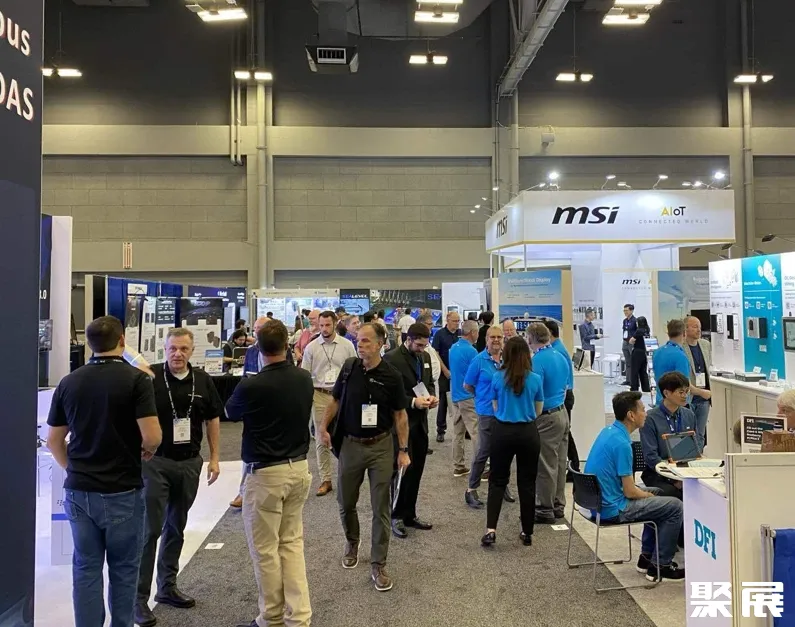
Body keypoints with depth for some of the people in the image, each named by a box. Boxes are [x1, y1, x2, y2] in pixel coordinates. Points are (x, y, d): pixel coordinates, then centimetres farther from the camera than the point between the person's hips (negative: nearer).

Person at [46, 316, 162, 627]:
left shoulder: (68, 382, 3)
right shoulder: (136, 379, -12)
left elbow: (53, 441, 7)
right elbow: (152, 436, -19)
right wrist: (147, 450, 3)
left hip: (79, 490, 4)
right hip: (122, 491, -4)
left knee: (86, 568, 12)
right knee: (123, 569, 10)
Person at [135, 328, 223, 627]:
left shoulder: (203, 380, 1)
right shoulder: (150, 377, -11)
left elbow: (213, 419, 10)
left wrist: (214, 458, 8)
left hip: (190, 462, 4)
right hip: (156, 461, -4)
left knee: (176, 527, 16)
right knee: (150, 529, -1)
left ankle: (167, 586, 30)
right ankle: (139, 597, 10)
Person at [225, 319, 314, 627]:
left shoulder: (251, 386, -20)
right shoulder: (305, 379, -3)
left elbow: (231, 412, 3)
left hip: (266, 473, -6)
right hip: (299, 468, 6)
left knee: (265, 550, 9)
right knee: (292, 543, 15)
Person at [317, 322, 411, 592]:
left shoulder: (392, 376, -9)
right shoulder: (349, 368, -2)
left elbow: (400, 414, -3)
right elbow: (336, 400, 9)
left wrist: (403, 450, -6)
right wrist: (323, 426, -5)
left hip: (381, 446, -2)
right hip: (350, 444, 3)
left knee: (381, 508, 2)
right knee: (346, 502, 14)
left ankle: (378, 564, 14)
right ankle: (352, 543, 43)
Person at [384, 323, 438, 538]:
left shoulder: (425, 357, 11)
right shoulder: (392, 358, -12)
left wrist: (432, 396, 0)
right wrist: (413, 402, -21)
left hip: (420, 423, 7)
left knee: (416, 471, 12)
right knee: (403, 470, -2)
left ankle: (410, 514, 24)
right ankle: (397, 516, 12)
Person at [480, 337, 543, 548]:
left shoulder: (497, 377, -4)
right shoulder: (536, 379, -3)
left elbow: (495, 408, 8)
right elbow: (538, 411, 7)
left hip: (503, 431, 0)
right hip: (528, 432, 1)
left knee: (497, 480, 8)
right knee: (527, 482, 10)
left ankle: (490, 529, -3)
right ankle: (527, 532, 18)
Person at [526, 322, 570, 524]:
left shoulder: (537, 360, -19)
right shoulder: (561, 357, 8)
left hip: (546, 418, -9)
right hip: (562, 413, 9)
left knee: (546, 466, 0)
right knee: (559, 462, 15)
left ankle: (545, 510, 9)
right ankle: (558, 505, 24)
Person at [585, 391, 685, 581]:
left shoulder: (609, 431, 6)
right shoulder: (621, 443, -24)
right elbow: (630, 491, -19)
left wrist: (650, 494, 15)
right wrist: (649, 496, 1)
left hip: (600, 499, 10)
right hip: (612, 508, -10)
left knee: (656, 493, 26)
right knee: (675, 507, -3)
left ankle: (647, 556, 29)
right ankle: (660, 566, 7)